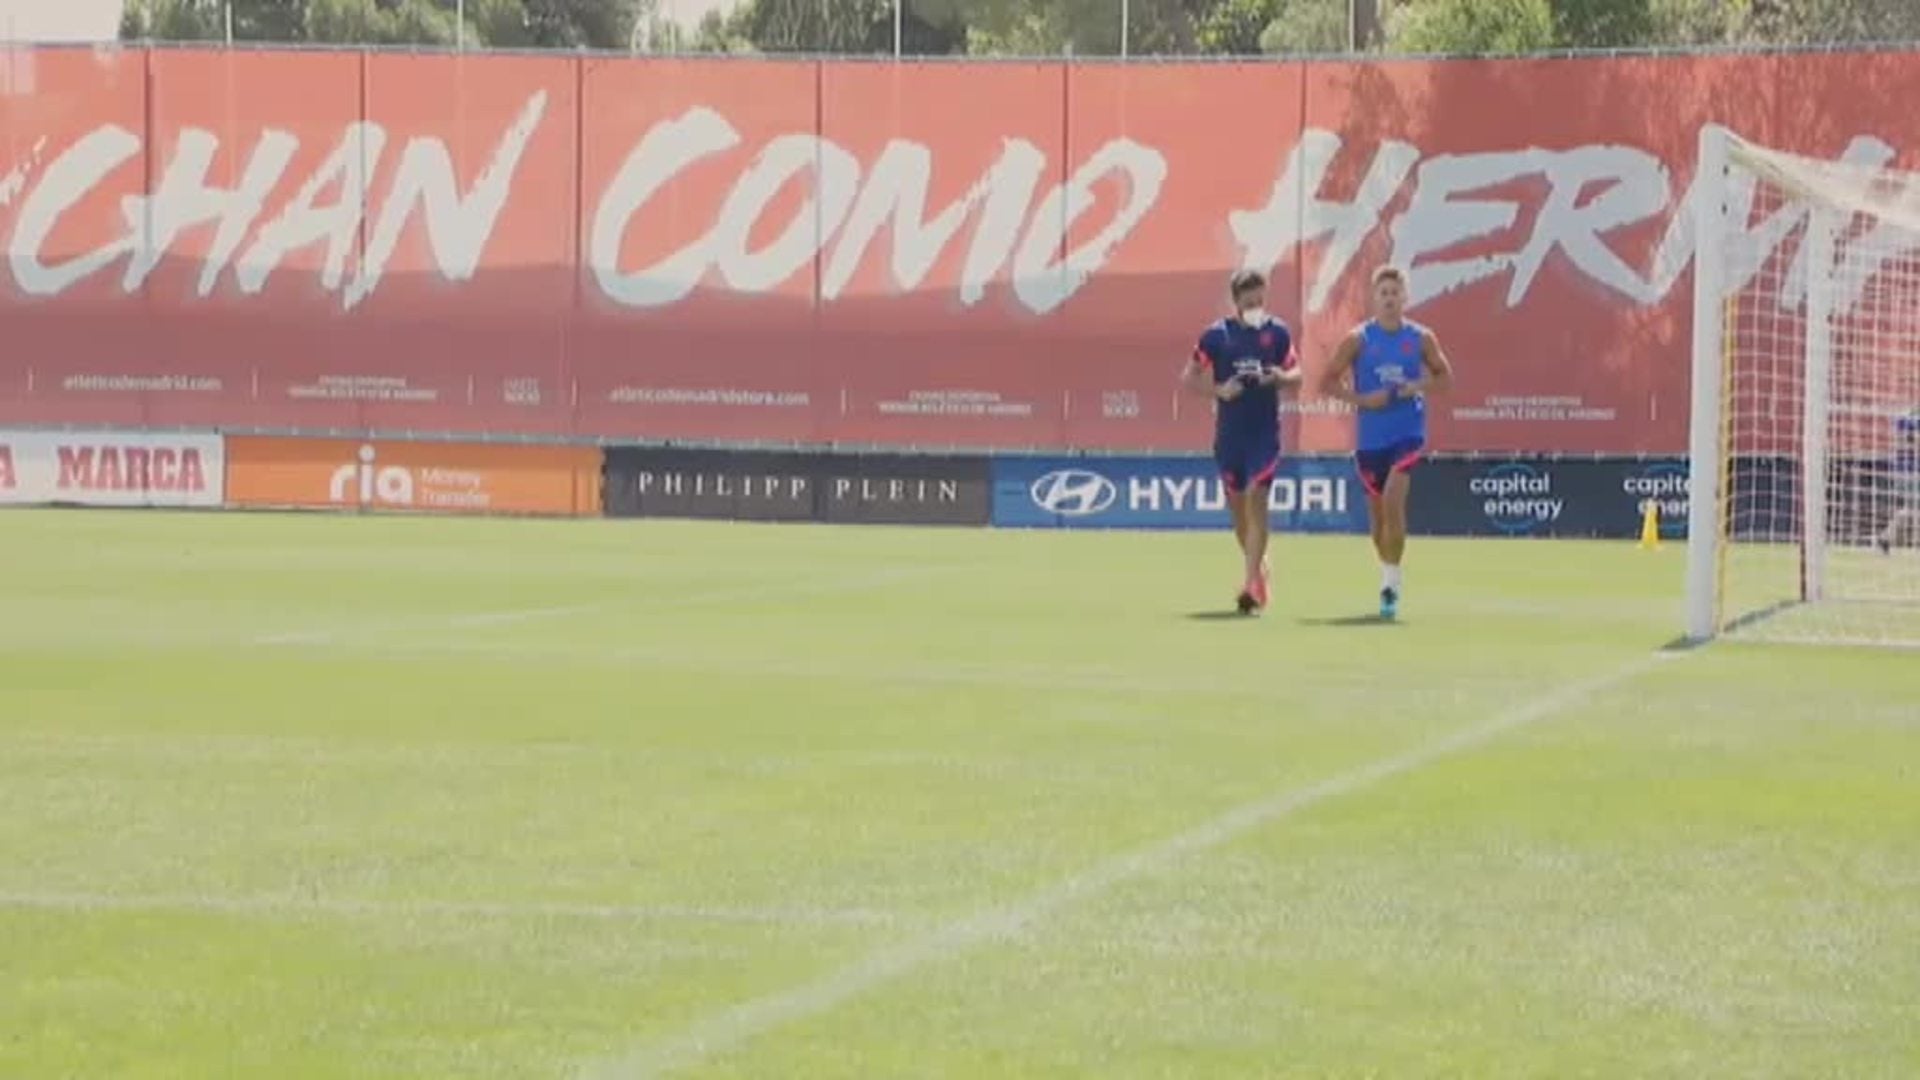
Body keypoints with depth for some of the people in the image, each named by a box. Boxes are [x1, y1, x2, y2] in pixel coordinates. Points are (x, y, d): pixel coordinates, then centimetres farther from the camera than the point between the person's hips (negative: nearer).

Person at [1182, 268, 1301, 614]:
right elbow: (1191, 377, 3)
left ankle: (1251, 585, -17)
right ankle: (1258, 569, 32)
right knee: (1237, 504, 10)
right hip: (1229, 433, 2)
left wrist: (1281, 376, -14)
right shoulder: (1216, 335, 0)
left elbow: (1296, 372, 8)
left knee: (1256, 499, -14)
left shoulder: (1277, 332, 1)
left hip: (1265, 432, -2)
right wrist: (1219, 390, -14)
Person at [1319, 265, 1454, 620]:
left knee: (1393, 499, -21)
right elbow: (1327, 382, 1)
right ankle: (1388, 574, 30)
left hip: (1408, 433, -2)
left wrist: (1420, 387, -9)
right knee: (1377, 510, 8)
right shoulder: (1358, 339, -1)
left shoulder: (1421, 338, 1)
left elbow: (1445, 377, 12)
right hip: (1370, 438, 2)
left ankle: (1391, 581, -16)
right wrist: (1361, 399, -14)